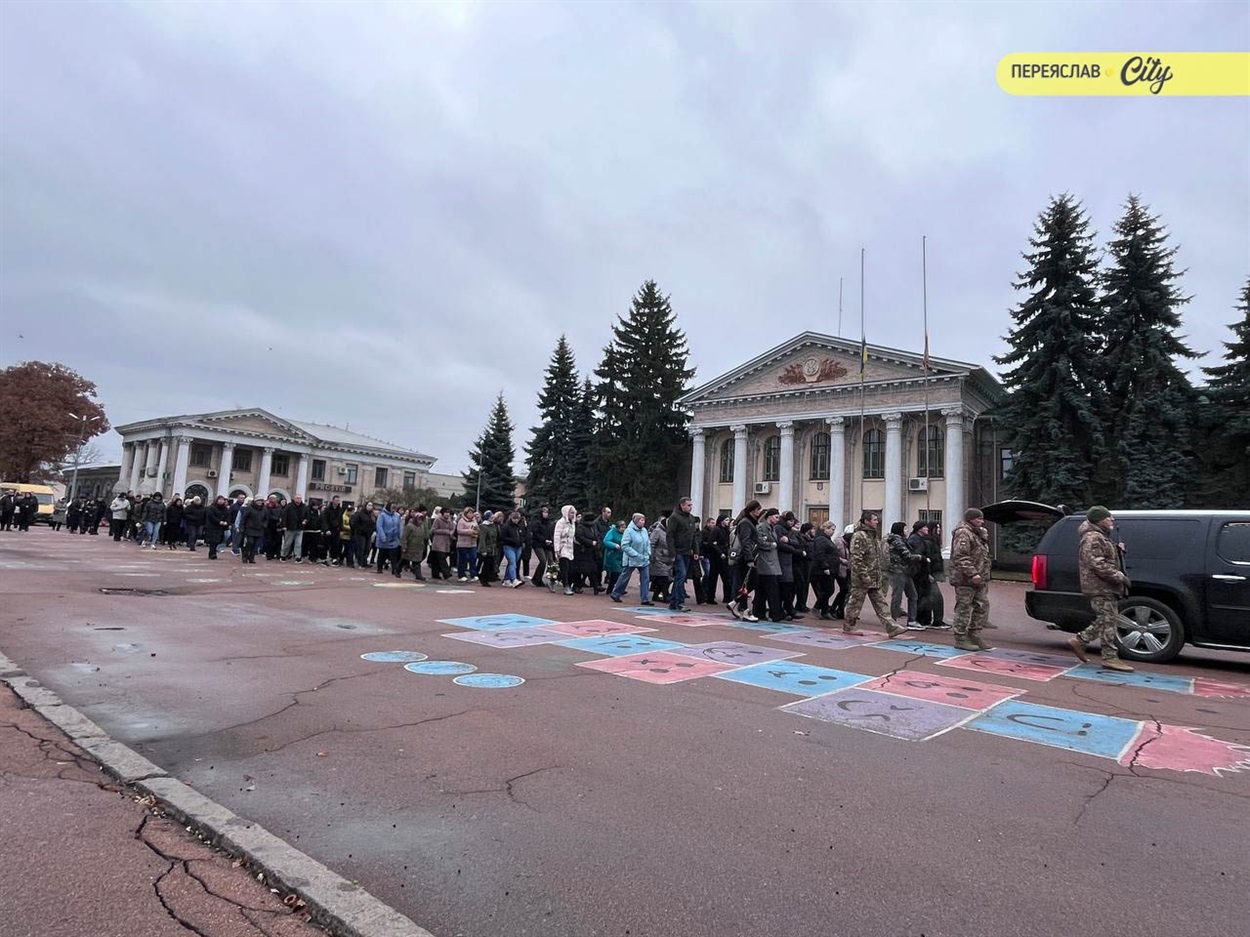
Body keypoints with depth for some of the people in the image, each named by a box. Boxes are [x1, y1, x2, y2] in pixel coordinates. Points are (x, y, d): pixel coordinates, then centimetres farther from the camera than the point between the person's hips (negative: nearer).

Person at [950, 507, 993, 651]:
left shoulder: (978, 533, 21)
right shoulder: (963, 533, -13)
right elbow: (960, 557, -22)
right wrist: (972, 573, -26)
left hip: (980, 579, 10)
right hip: (965, 580, -10)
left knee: (982, 606, 12)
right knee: (964, 608, -4)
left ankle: (974, 634, 23)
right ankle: (960, 639, 2)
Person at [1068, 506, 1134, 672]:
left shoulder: (1102, 537, 21)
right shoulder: (1093, 538, -14)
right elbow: (1097, 564, -22)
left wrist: (1117, 549, 11)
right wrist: (1120, 577, -21)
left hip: (1107, 588, 10)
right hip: (1100, 587, -10)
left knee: (1105, 621, 12)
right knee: (1108, 621, -8)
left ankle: (1079, 641, 19)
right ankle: (1110, 658, -3)